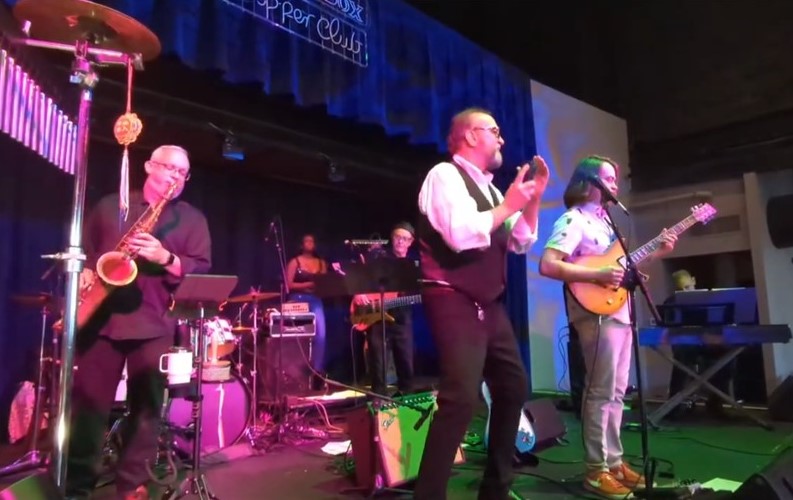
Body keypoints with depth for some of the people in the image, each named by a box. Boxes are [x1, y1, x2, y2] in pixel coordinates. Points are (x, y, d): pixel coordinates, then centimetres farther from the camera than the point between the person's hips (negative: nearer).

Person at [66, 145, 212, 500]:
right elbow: (83, 248, 17)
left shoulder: (192, 219, 9)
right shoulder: (110, 205, 14)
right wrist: (85, 271, -3)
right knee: (88, 401, 4)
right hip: (101, 316, 1)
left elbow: (201, 270, 0)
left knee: (146, 407, 3)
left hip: (154, 323, -1)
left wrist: (166, 259, -16)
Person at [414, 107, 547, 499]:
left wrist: (534, 198, 9)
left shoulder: (488, 187, 18)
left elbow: (522, 243, 21)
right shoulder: (445, 175, -7)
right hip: (455, 302, -9)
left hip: (489, 304, 10)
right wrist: (508, 205, -12)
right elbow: (461, 234, -24)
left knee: (513, 387, 15)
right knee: (461, 398, -21)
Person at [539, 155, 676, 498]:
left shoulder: (606, 219, 18)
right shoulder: (573, 220, -10)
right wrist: (597, 275, -23)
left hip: (620, 312, 9)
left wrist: (656, 254, 10)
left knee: (616, 392, 13)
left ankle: (614, 461, 23)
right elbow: (548, 265, -22)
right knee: (601, 392, -5)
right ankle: (596, 470, 6)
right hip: (596, 314, -9)